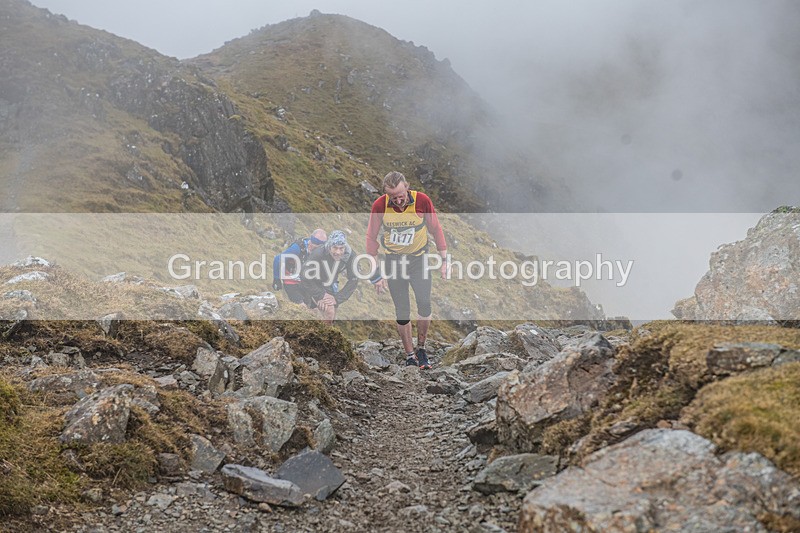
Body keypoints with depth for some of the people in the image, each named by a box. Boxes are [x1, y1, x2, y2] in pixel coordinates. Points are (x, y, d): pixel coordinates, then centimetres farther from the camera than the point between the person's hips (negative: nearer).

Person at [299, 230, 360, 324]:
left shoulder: (350, 256, -22)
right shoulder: (318, 255, -34)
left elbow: (353, 280, -14)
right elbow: (305, 277, -29)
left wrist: (338, 298, -20)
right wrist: (321, 295, -28)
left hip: (330, 287, 5)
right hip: (314, 287, -5)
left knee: (330, 319, 16)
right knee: (329, 311, -27)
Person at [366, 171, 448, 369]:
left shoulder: (422, 200, -17)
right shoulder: (380, 205, -16)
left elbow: (436, 229, -4)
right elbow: (371, 238, -6)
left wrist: (444, 260, -5)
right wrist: (375, 274, -7)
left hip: (419, 259, 0)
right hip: (394, 261, 0)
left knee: (424, 304, -16)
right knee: (402, 313, 2)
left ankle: (421, 348, 5)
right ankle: (410, 356, 17)